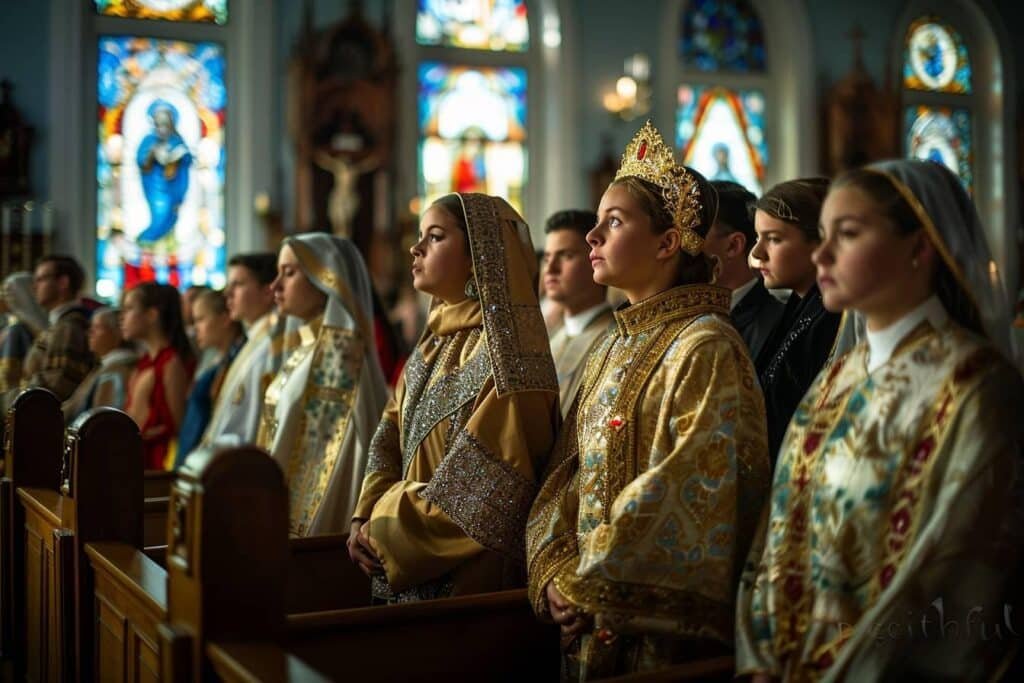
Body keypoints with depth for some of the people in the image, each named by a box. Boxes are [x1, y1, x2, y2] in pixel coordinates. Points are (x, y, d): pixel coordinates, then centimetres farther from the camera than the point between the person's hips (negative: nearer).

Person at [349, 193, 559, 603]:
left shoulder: (504, 350, -15)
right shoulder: (433, 345, 10)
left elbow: (485, 482, -20)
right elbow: (390, 442, 10)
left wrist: (386, 529, -13)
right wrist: (365, 519, -5)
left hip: (469, 576, -7)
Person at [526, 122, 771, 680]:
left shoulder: (704, 347, -13)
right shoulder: (612, 350, 11)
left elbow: (689, 489, -20)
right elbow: (568, 472, 9)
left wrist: (588, 585, -16)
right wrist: (553, 571, -5)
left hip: (665, 626, -7)